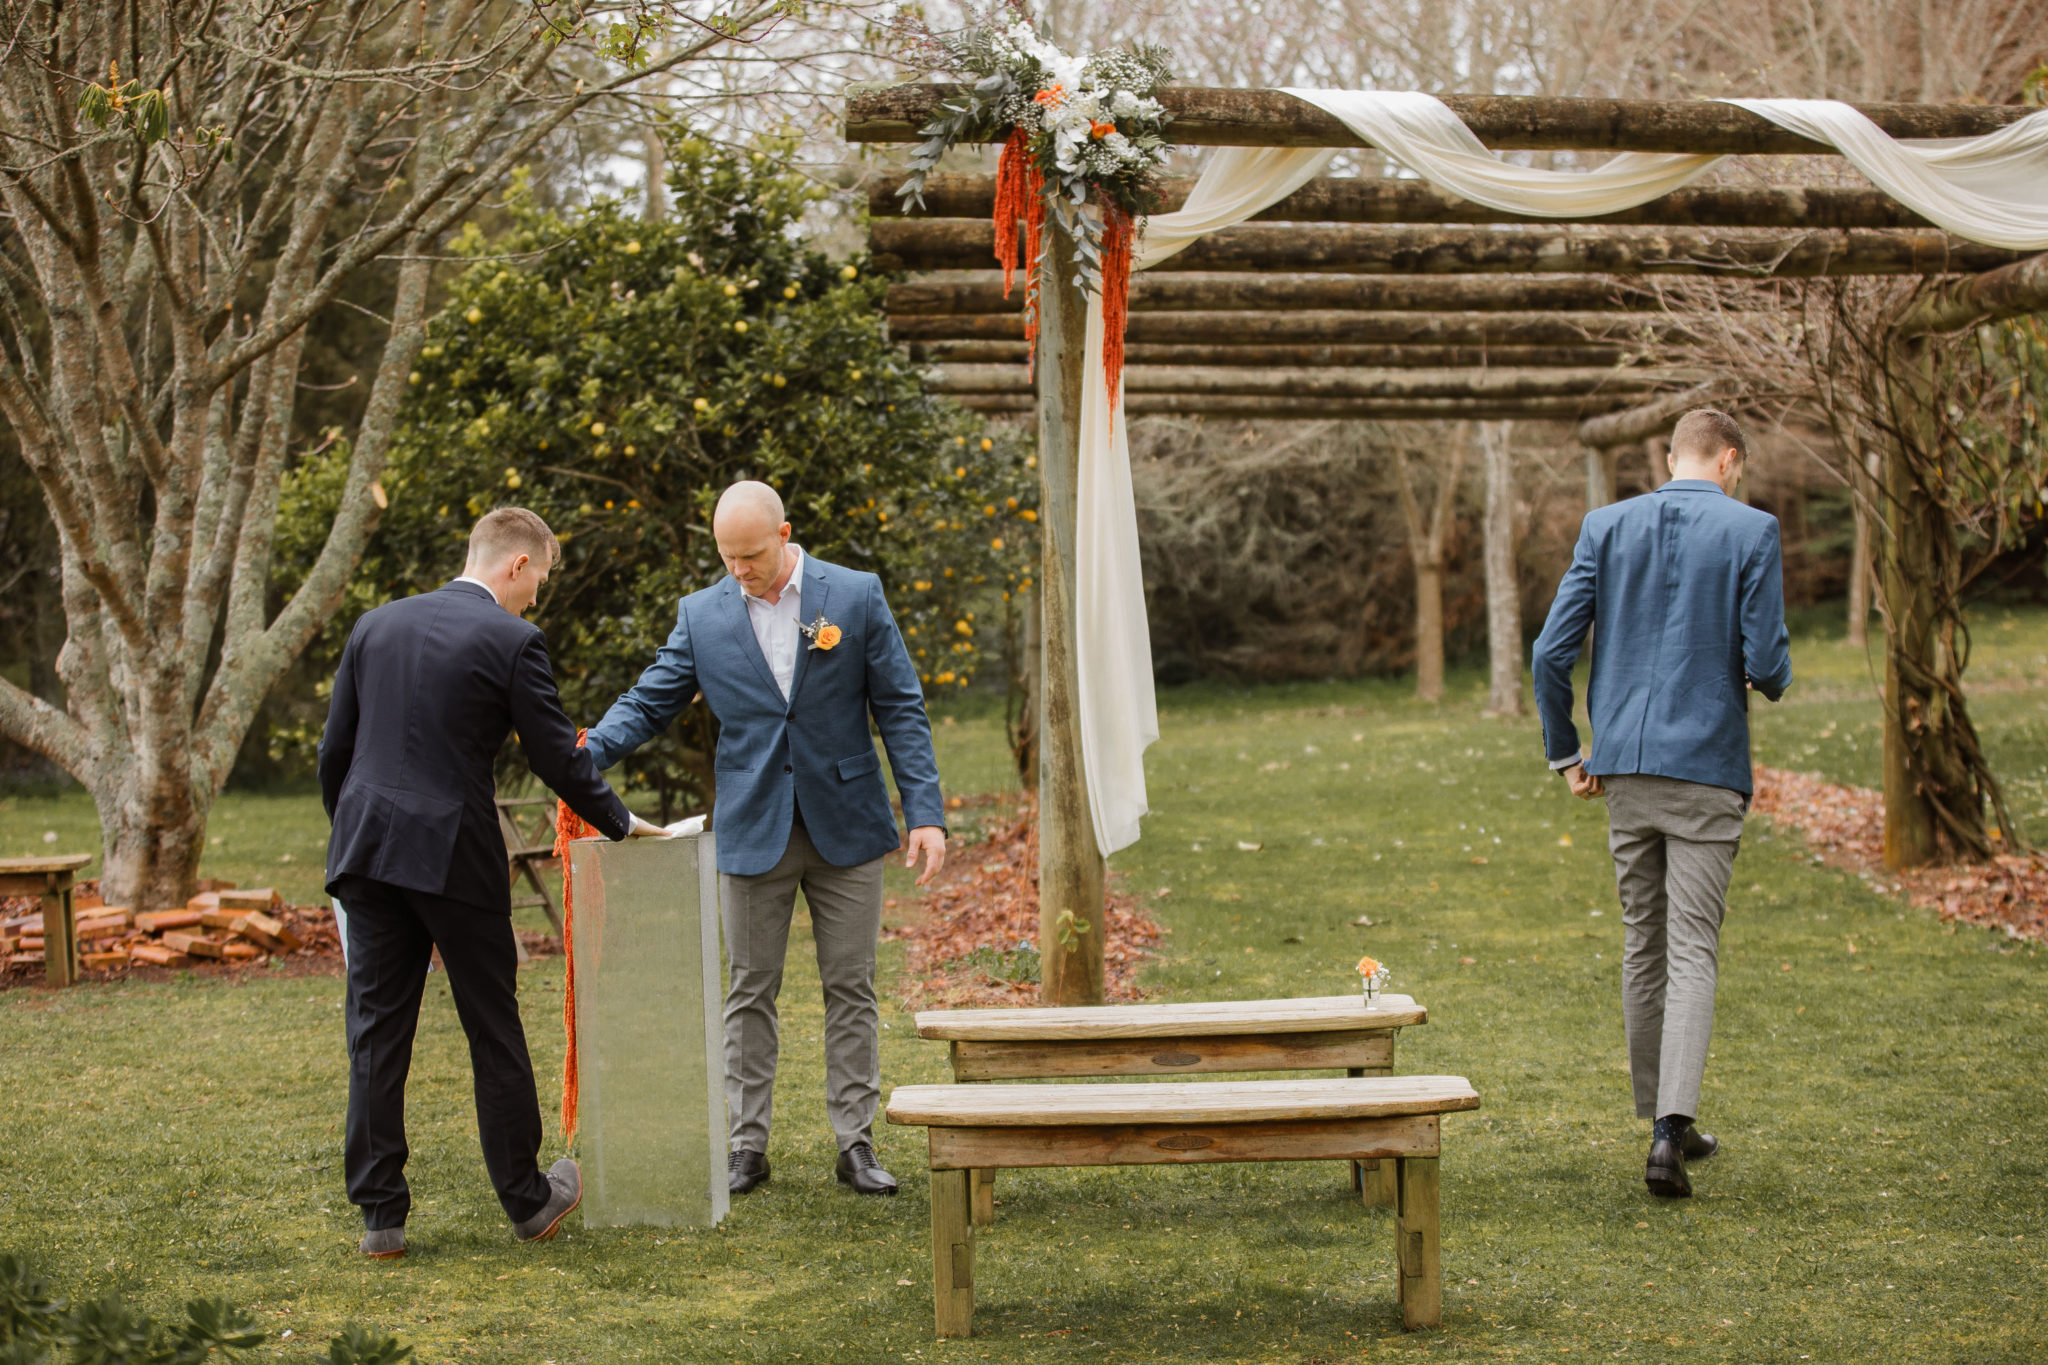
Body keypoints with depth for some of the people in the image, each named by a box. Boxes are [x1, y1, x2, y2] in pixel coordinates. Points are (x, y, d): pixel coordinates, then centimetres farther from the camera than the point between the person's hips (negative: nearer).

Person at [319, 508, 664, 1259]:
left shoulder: (376, 625, 10)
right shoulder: (511, 641, -6)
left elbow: (334, 750, 12)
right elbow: (558, 758, -4)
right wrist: (621, 823, 11)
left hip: (367, 850, 5)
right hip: (453, 856, -4)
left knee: (376, 1033, 6)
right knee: (493, 1030, 8)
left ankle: (380, 1216, 8)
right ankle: (527, 1199, 19)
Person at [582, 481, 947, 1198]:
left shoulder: (857, 596, -2)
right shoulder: (702, 614, 1)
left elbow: (900, 707, -2)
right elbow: (649, 702, 3)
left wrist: (926, 811, -8)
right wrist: (590, 748, -18)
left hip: (844, 824, -1)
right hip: (753, 830, 1)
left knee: (851, 987, 5)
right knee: (751, 991, 6)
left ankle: (855, 1143, 12)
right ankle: (747, 1144, 14)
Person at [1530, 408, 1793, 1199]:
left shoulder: (1607, 527, 5)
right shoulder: (1751, 532, -5)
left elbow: (1553, 651, 2)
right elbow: (1766, 662, -10)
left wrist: (1566, 752, 13)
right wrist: (1774, 679, 14)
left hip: (1624, 767, 4)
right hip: (1707, 769, -4)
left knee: (1643, 943, 14)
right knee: (1693, 951, -3)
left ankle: (1664, 1123, 23)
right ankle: (1670, 1128, -15)